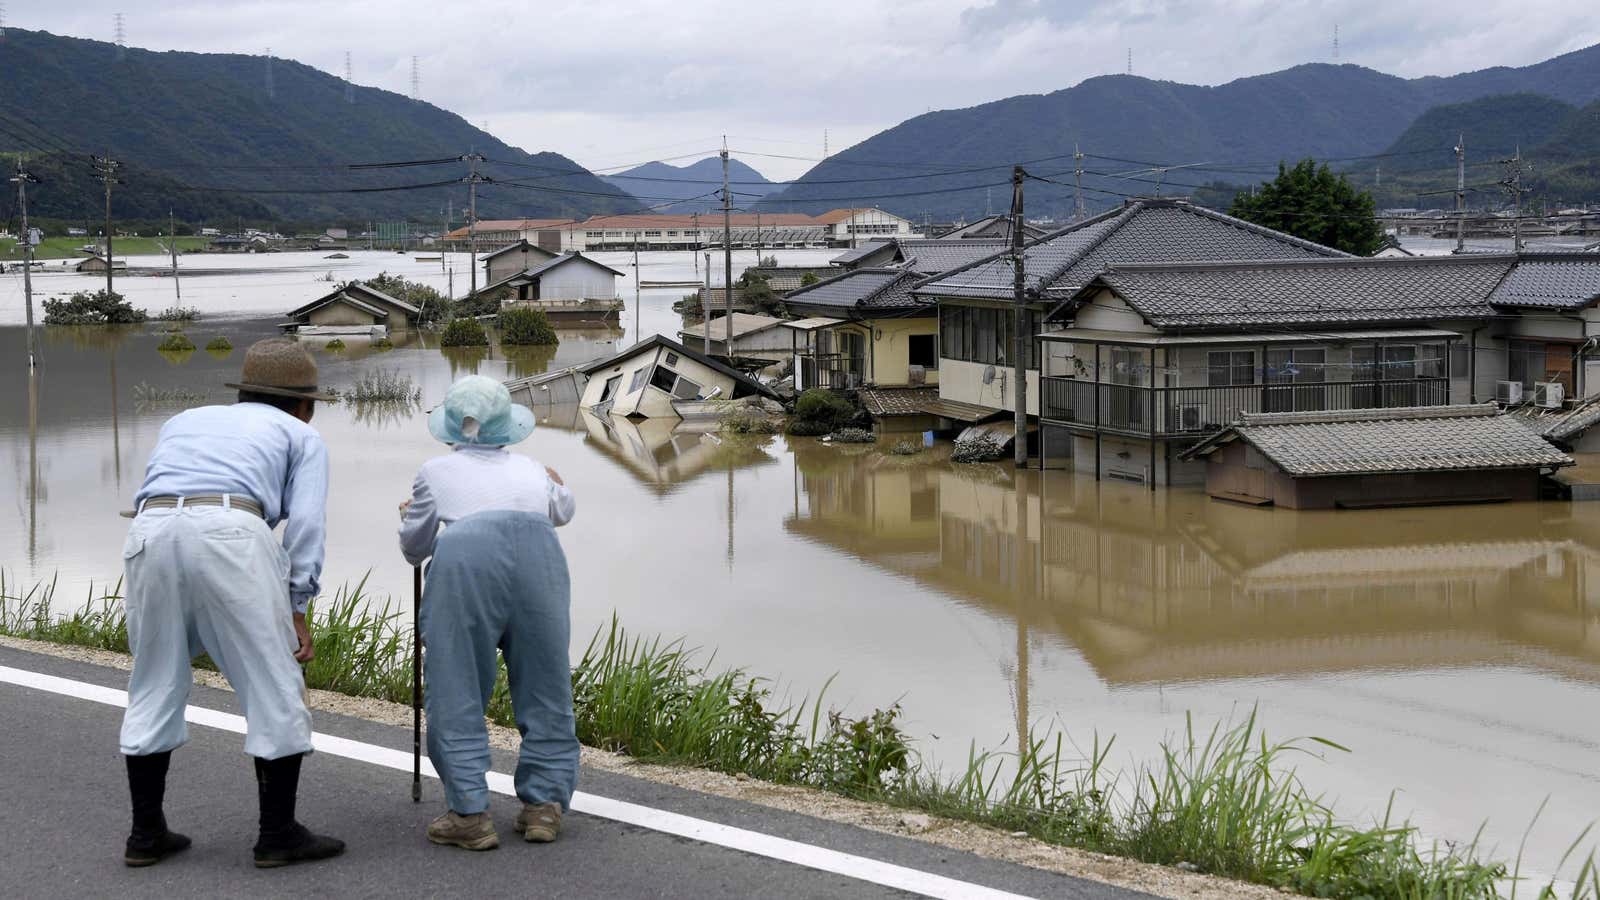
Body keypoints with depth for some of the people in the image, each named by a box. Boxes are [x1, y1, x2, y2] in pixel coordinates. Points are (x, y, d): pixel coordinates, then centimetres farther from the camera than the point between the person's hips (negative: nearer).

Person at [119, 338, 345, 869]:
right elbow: (304, 523, 7)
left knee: (155, 687, 18)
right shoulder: (301, 436, 23)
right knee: (274, 687, 7)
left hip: (150, 532, 4)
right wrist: (297, 610, 6)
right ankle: (279, 834, 11)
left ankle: (146, 833, 21)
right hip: (231, 532, -4)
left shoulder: (184, 422, 36)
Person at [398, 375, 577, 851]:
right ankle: (544, 804, 15)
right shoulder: (531, 469, 33)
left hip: (466, 550, -2)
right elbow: (564, 511, 55)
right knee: (544, 686, 13)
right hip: (539, 548, 2)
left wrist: (409, 516, 59)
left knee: (455, 690, 6)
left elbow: (415, 548, 38)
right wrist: (556, 486, 77)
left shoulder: (436, 471, 27)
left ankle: (470, 813, 2)